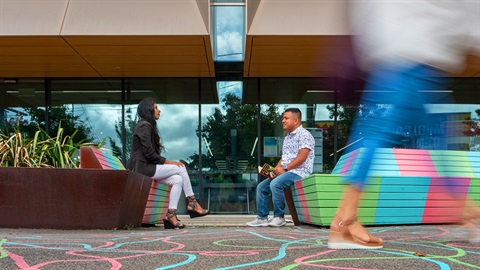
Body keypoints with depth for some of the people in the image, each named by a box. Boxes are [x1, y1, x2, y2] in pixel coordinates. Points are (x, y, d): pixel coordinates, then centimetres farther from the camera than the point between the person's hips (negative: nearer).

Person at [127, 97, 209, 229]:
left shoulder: (147, 126, 23)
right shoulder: (144, 126, -9)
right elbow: (149, 153, -17)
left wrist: (165, 162, 5)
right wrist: (168, 162, -11)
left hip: (146, 168, 9)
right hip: (142, 168, -9)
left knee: (178, 180, -6)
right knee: (181, 168, -11)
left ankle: (171, 214, -13)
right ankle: (192, 203, -5)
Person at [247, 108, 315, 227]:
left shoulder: (304, 135, -8)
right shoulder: (288, 137, 21)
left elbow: (302, 157, -18)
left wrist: (285, 169, -19)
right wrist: (276, 169, 3)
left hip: (299, 172, -10)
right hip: (286, 172, 10)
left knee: (275, 184, -31)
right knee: (261, 187, 2)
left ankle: (279, 217, -21)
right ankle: (262, 218, 2)